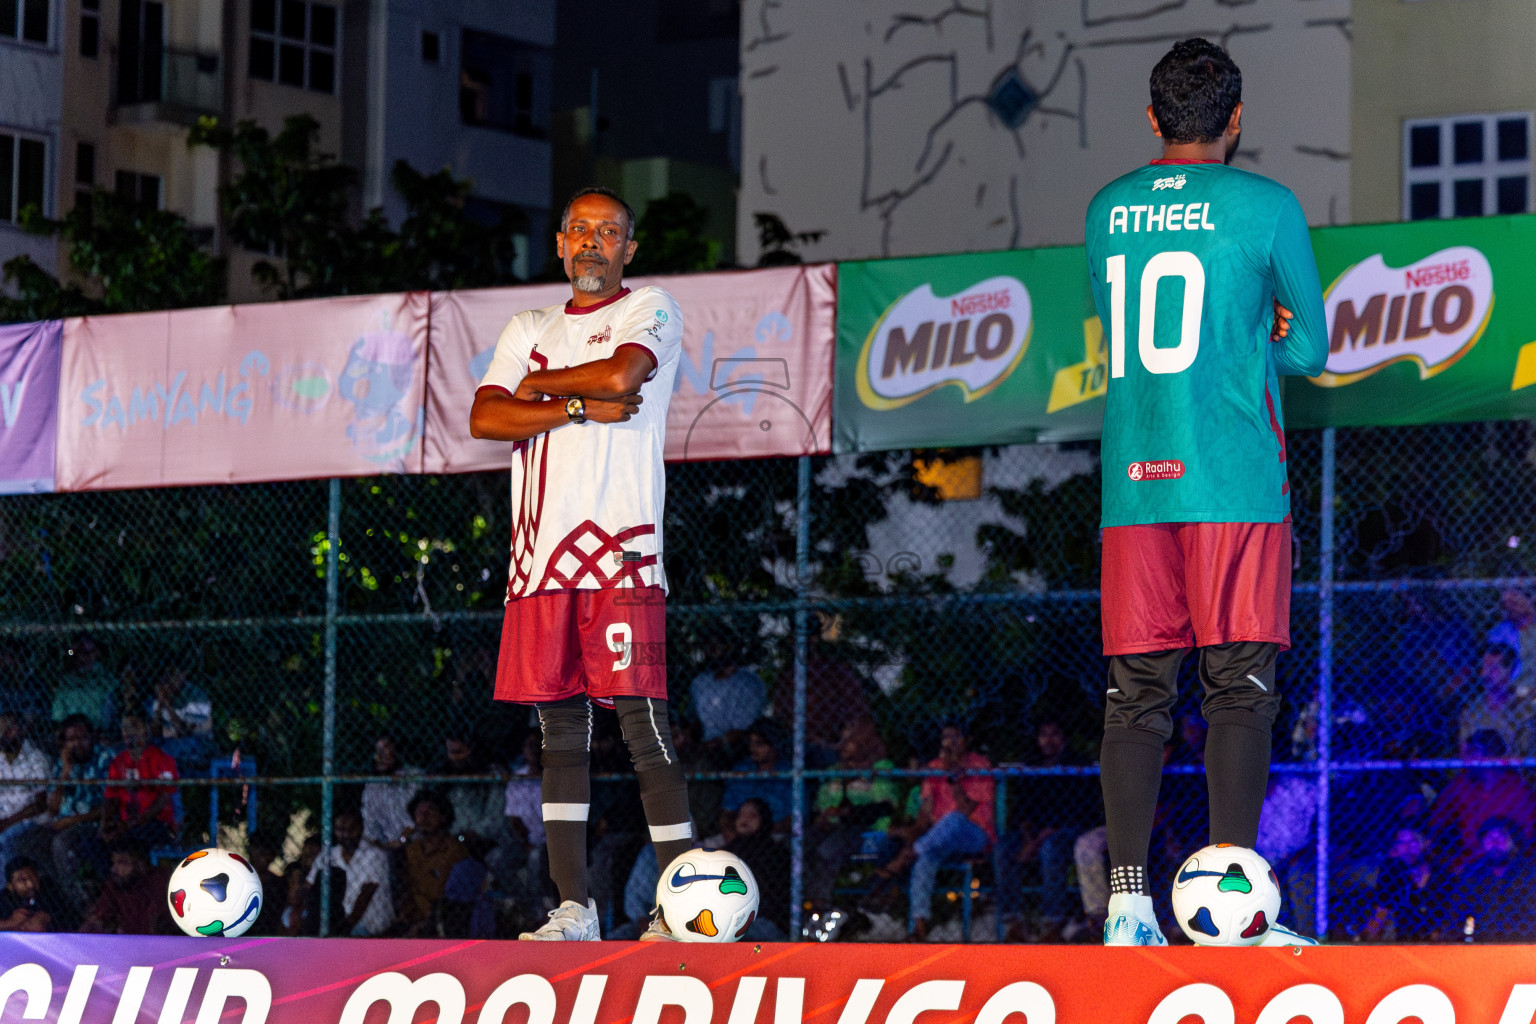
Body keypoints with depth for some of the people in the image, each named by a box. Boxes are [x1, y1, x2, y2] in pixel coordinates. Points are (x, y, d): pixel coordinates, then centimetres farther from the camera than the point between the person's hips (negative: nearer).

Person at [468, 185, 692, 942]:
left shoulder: (650, 310, 6)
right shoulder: (529, 330, 21)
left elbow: (622, 374, -15)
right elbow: (484, 418, 5)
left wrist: (540, 385, 1)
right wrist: (579, 406, -7)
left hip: (619, 546, -5)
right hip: (542, 552, 5)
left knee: (641, 722, -10)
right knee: (560, 728, 4)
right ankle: (573, 908, 5)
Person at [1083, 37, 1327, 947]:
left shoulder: (1106, 212, 12)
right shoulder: (1266, 207, 0)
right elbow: (1311, 349, 6)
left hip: (1133, 483, 4)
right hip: (1235, 480, -4)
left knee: (1137, 695, 3)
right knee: (1241, 686, -3)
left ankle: (1130, 906, -5)